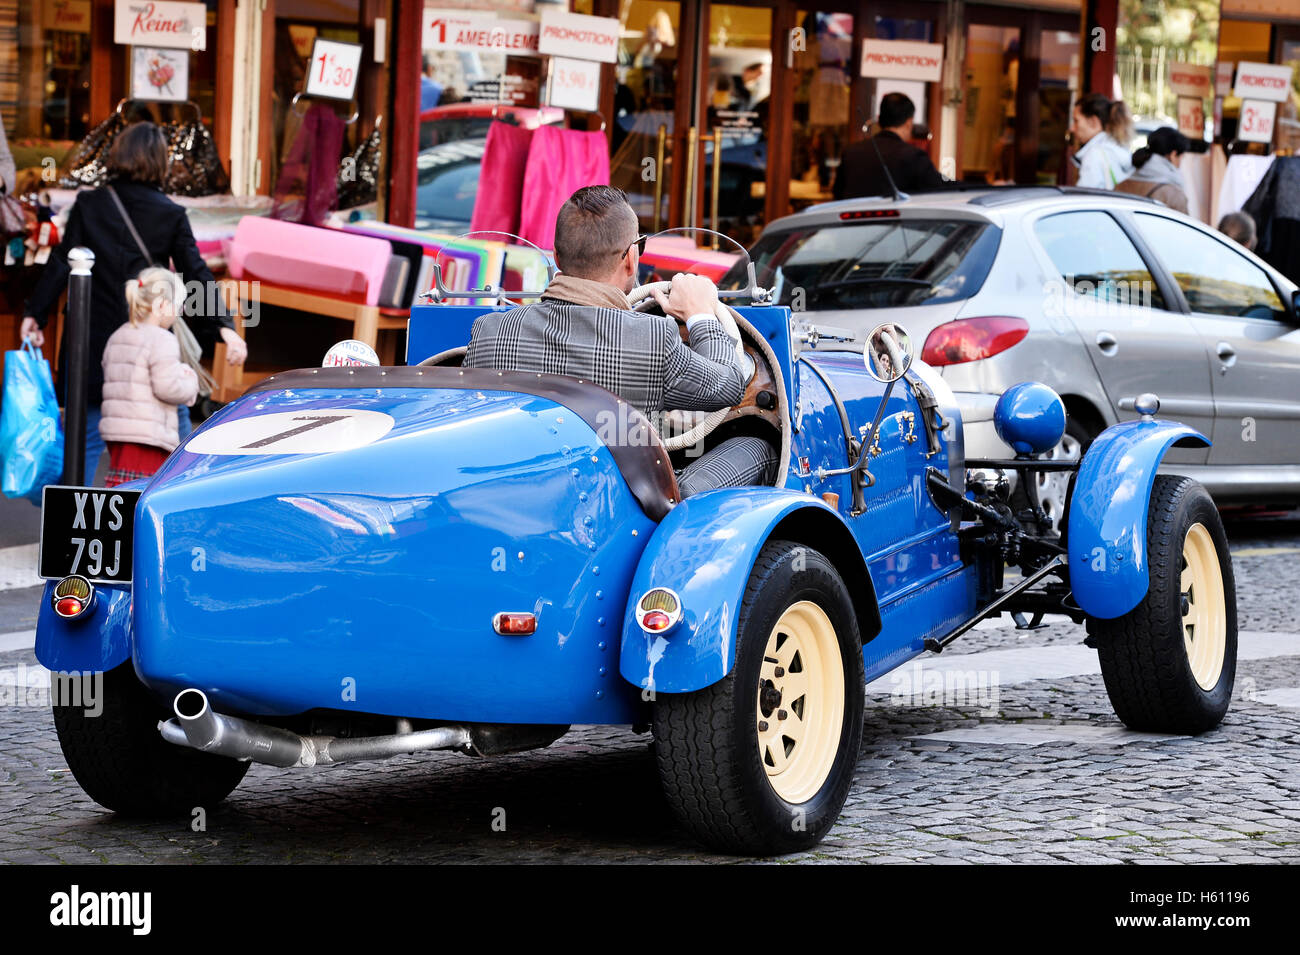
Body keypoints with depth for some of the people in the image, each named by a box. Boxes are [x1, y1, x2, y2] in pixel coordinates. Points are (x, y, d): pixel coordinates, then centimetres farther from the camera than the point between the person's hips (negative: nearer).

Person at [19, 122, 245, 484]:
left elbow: (61, 265, -4)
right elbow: (196, 274, -7)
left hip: (94, 338, 1)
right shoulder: (171, 215, -4)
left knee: (87, 436, 6)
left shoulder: (89, 205, -3)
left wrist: (34, 313, 2)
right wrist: (224, 325, -7)